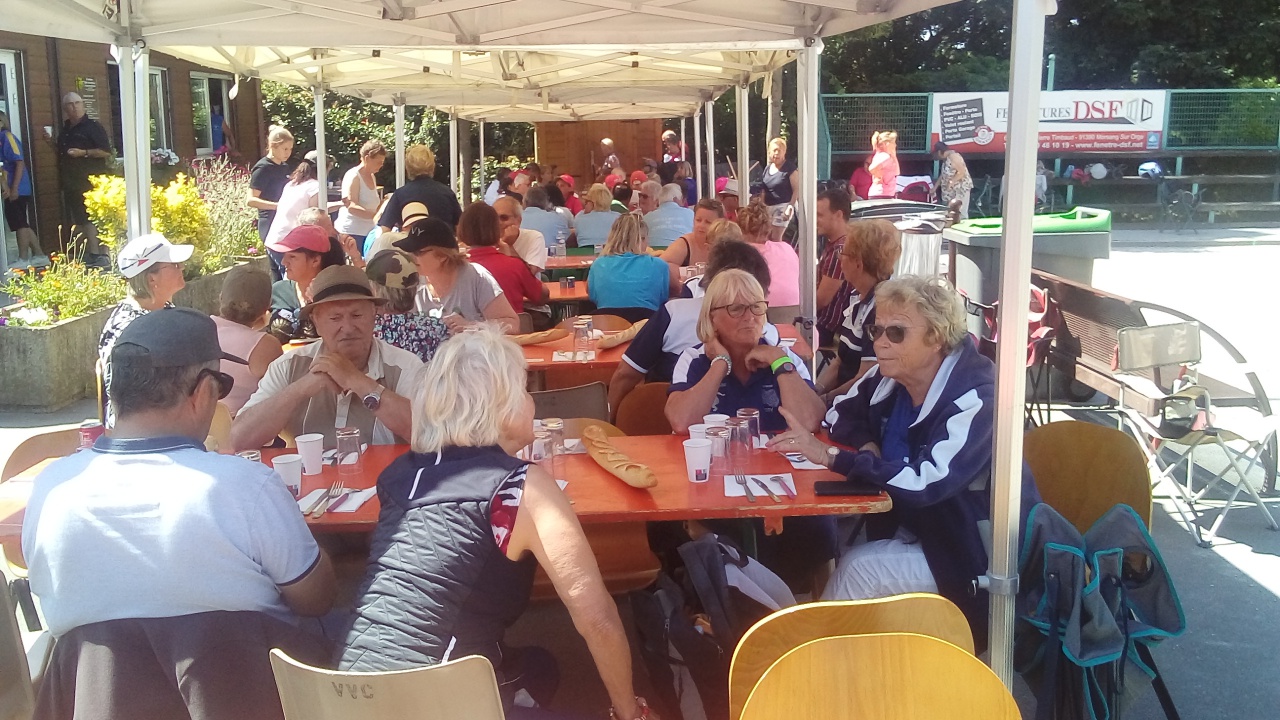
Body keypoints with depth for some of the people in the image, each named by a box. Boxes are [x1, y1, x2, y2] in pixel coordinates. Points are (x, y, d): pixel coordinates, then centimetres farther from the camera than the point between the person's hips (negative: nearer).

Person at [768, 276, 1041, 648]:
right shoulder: (890, 377, -4)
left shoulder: (975, 398, -25)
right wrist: (867, 444, -10)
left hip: (973, 557, -6)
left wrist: (830, 456, -36)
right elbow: (840, 414, 13)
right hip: (912, 529, 6)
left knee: (860, 569, -23)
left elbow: (926, 484, -35)